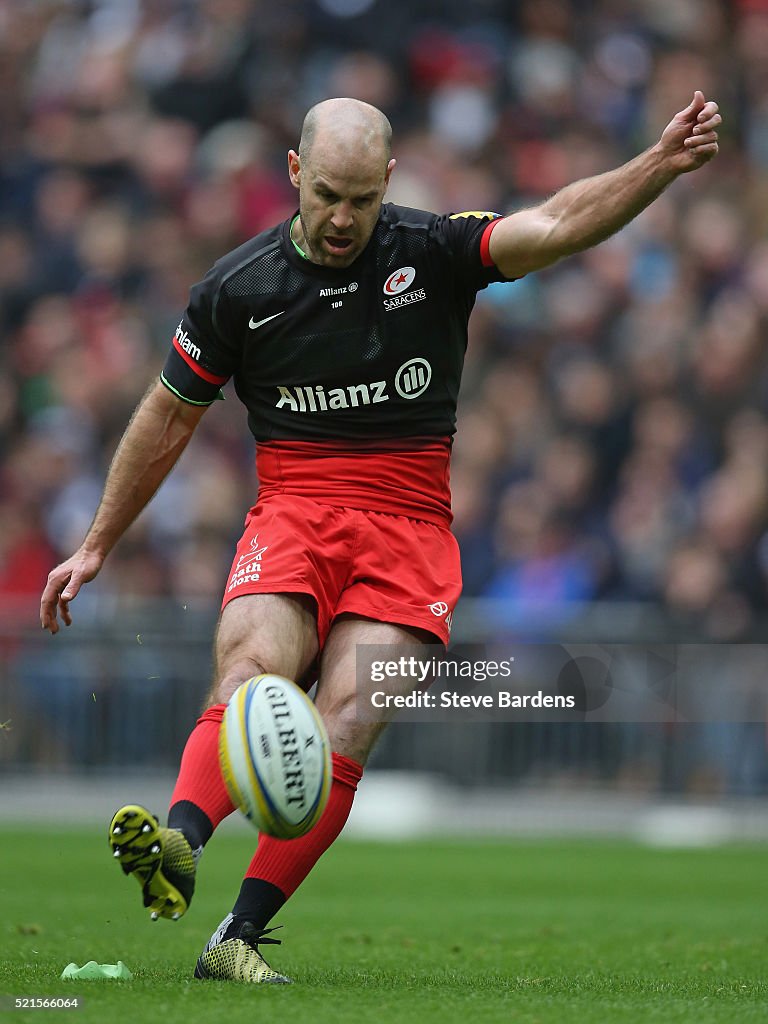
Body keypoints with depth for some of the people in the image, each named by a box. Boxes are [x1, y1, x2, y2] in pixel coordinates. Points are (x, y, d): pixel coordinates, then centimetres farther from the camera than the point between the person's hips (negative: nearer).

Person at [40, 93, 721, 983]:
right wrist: (96, 546, 18)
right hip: (291, 517, 1)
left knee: (343, 731, -18)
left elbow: (556, 225, -13)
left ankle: (241, 936, -17)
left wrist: (661, 165, -30)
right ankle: (179, 844, -51)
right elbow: (168, 417, 15)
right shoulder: (236, 290, 4)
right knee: (254, 669, -29)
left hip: (409, 533, 0)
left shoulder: (433, 251, 0)